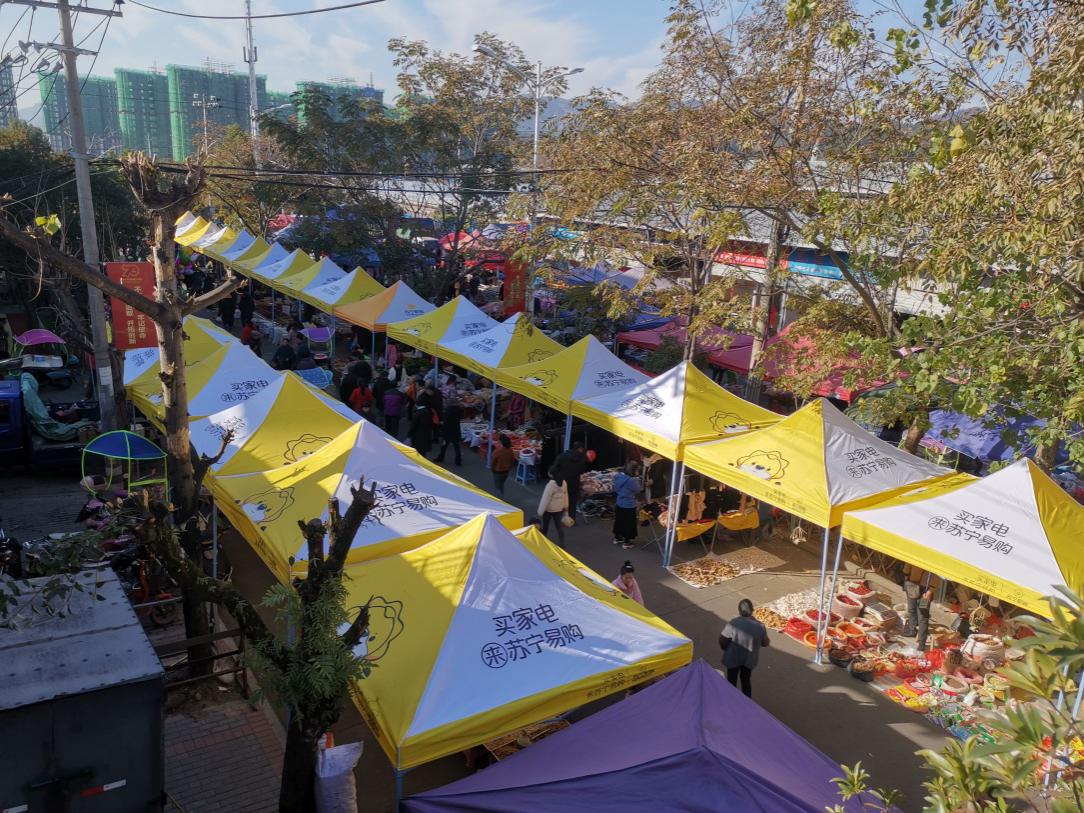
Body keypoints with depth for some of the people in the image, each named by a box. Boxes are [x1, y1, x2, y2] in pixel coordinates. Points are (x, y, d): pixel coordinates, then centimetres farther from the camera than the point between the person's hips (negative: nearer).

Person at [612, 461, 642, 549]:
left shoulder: (619, 476, -5)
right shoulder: (632, 481, -29)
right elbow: (638, 490, -15)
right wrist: (638, 481, -2)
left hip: (619, 503, 8)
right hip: (629, 506, -7)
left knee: (619, 521, 21)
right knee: (628, 523, 8)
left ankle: (617, 538, 37)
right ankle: (626, 542, 18)